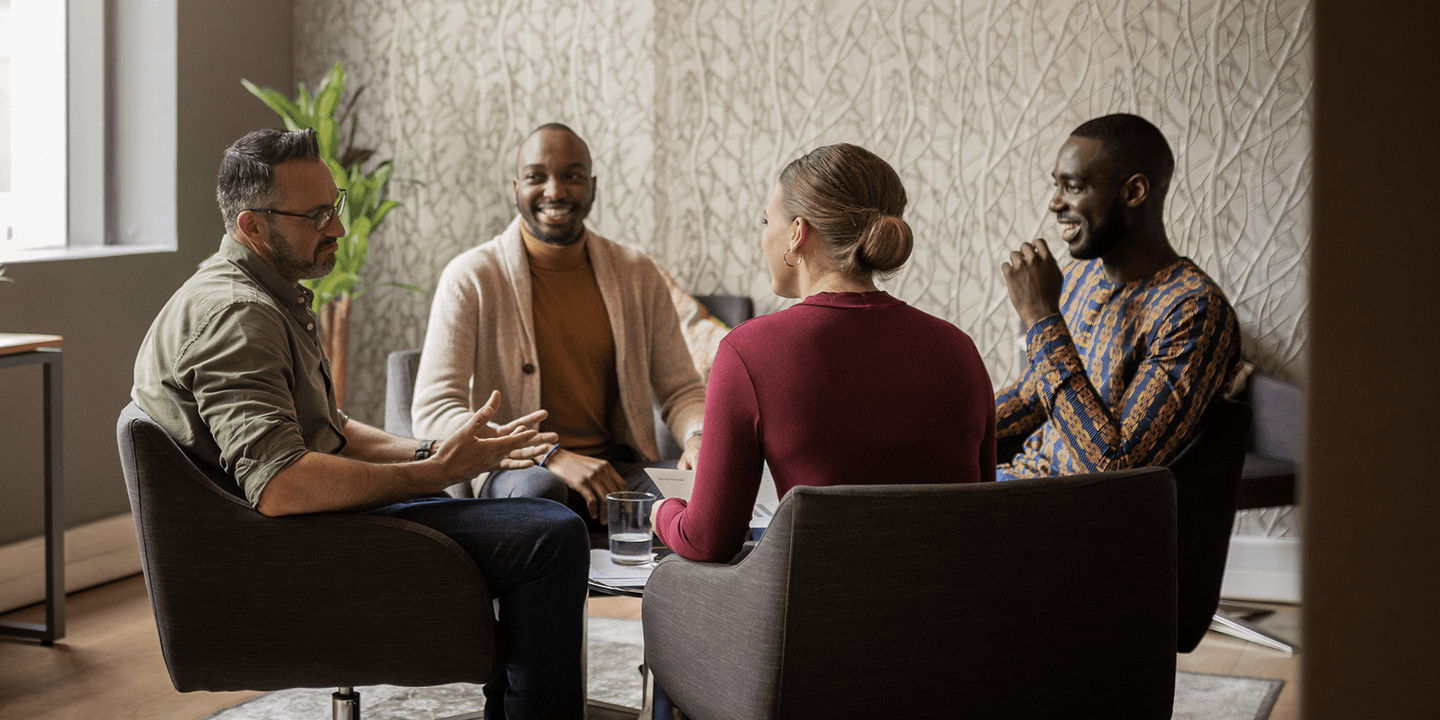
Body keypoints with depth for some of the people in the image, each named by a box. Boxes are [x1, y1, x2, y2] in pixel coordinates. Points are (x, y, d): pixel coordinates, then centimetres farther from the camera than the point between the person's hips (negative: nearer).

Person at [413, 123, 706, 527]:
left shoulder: (636, 274, 9)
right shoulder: (470, 277, -4)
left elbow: (682, 390, 14)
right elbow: (433, 414, -13)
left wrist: (698, 439, -13)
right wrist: (555, 458, -25)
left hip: (618, 468, 3)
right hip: (514, 471, -3)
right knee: (537, 487, -40)